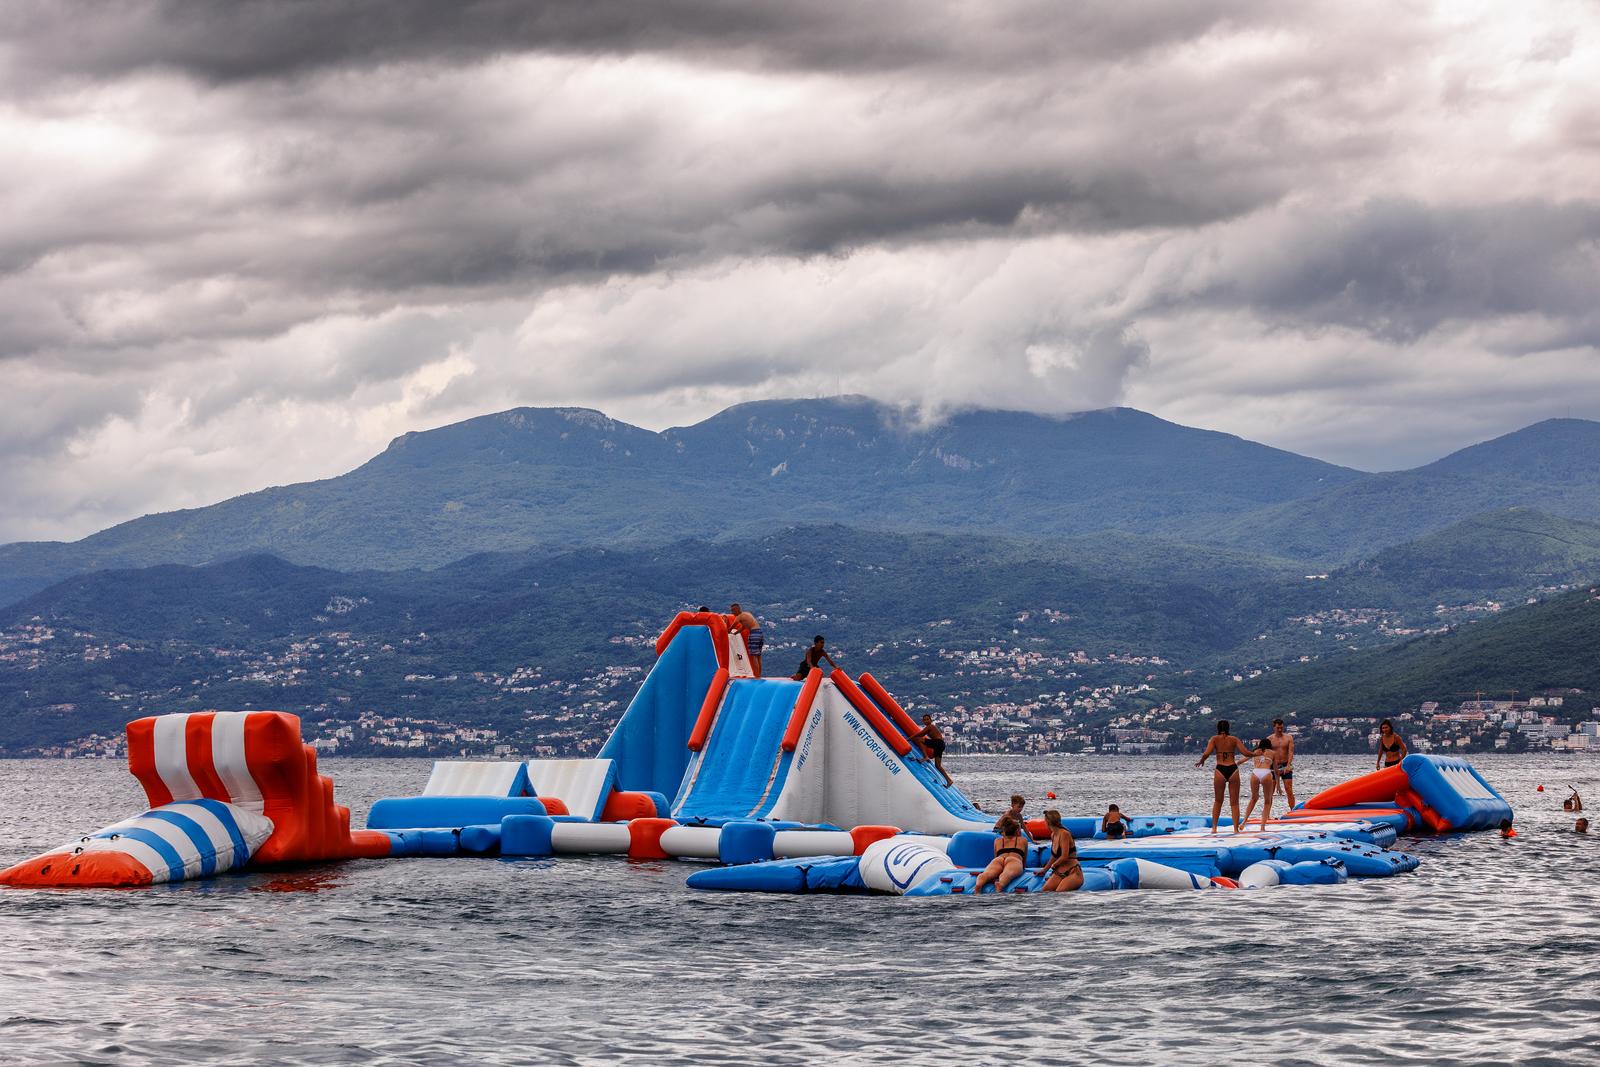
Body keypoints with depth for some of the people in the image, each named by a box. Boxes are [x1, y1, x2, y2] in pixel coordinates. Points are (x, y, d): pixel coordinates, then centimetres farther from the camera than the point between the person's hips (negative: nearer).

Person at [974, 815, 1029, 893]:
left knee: (987, 874, -31)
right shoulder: (1023, 840, 36)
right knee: (1007, 874, -36)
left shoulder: (997, 841, 38)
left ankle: (979, 885, -67)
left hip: (998, 860, 1)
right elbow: (1024, 863, 45)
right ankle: (1000, 885, -73)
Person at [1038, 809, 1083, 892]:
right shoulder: (1053, 835, 14)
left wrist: (1053, 865, 2)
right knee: (1044, 891, -20)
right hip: (1059, 874, 8)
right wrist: (1044, 870, 33)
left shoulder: (1064, 834, -13)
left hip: (1073, 872, -7)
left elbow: (1064, 857, -15)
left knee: (1058, 894, -33)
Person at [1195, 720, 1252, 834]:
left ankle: (1214, 827, 14)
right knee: (1234, 802, 8)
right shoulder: (1234, 739, 6)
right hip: (1233, 769, 0)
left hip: (1220, 770, 0)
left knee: (1218, 801, 17)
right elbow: (1246, 753, -2)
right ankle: (1236, 828, 4)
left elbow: (1206, 754, -10)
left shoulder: (1215, 739, 3)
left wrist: (1201, 761, 10)